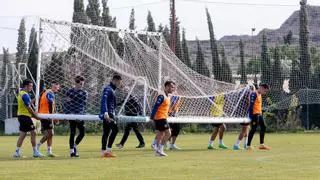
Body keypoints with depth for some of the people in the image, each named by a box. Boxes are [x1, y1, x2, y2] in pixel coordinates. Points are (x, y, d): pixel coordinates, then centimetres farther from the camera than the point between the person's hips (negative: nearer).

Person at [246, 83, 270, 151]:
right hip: (254, 115, -10)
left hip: (259, 114, 10)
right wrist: (251, 116, -22)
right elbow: (251, 105, -19)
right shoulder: (254, 94, -14)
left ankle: (262, 144, 16)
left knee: (263, 127, 10)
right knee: (254, 129, -7)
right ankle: (248, 145, 0)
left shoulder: (260, 95, 16)